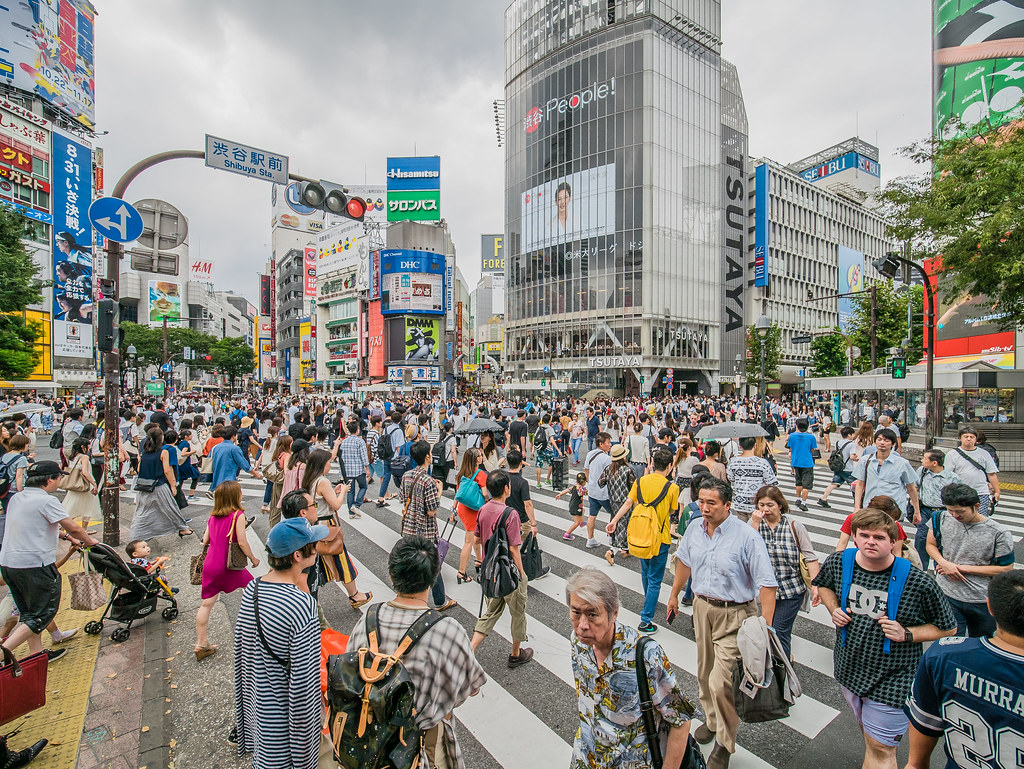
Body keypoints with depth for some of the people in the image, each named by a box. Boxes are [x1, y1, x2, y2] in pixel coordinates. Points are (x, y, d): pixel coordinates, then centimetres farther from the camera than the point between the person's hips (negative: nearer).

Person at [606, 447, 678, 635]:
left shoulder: (641, 481, -5)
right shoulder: (672, 488, -14)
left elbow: (628, 503, -6)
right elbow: (672, 511, -1)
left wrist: (614, 520, -1)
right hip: (660, 538, -4)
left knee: (645, 572, 26)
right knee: (654, 579, 4)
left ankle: (648, 600, 50)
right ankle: (646, 621, 5)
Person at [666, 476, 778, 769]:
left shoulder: (747, 537, -21)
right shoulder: (694, 528, -4)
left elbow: (767, 583, -19)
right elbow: (685, 561, 13)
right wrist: (674, 593, 21)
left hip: (734, 615, -5)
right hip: (702, 606, 5)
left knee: (721, 682, -3)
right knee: (705, 673, 20)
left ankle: (724, 743, 24)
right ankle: (712, 720, 47)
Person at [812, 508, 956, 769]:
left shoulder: (919, 583, -21)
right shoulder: (837, 563, -12)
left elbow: (947, 629, -7)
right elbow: (823, 584, 10)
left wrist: (906, 635, -22)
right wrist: (834, 609, -8)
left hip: (891, 681, -4)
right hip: (848, 669, 4)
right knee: (868, 735, 27)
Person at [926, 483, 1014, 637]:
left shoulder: (999, 533, -11)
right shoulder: (941, 519, -6)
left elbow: (1005, 569, -7)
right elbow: (930, 545, 7)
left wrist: (963, 568, -13)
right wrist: (944, 563, -12)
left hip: (984, 602, 0)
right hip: (947, 596, 0)